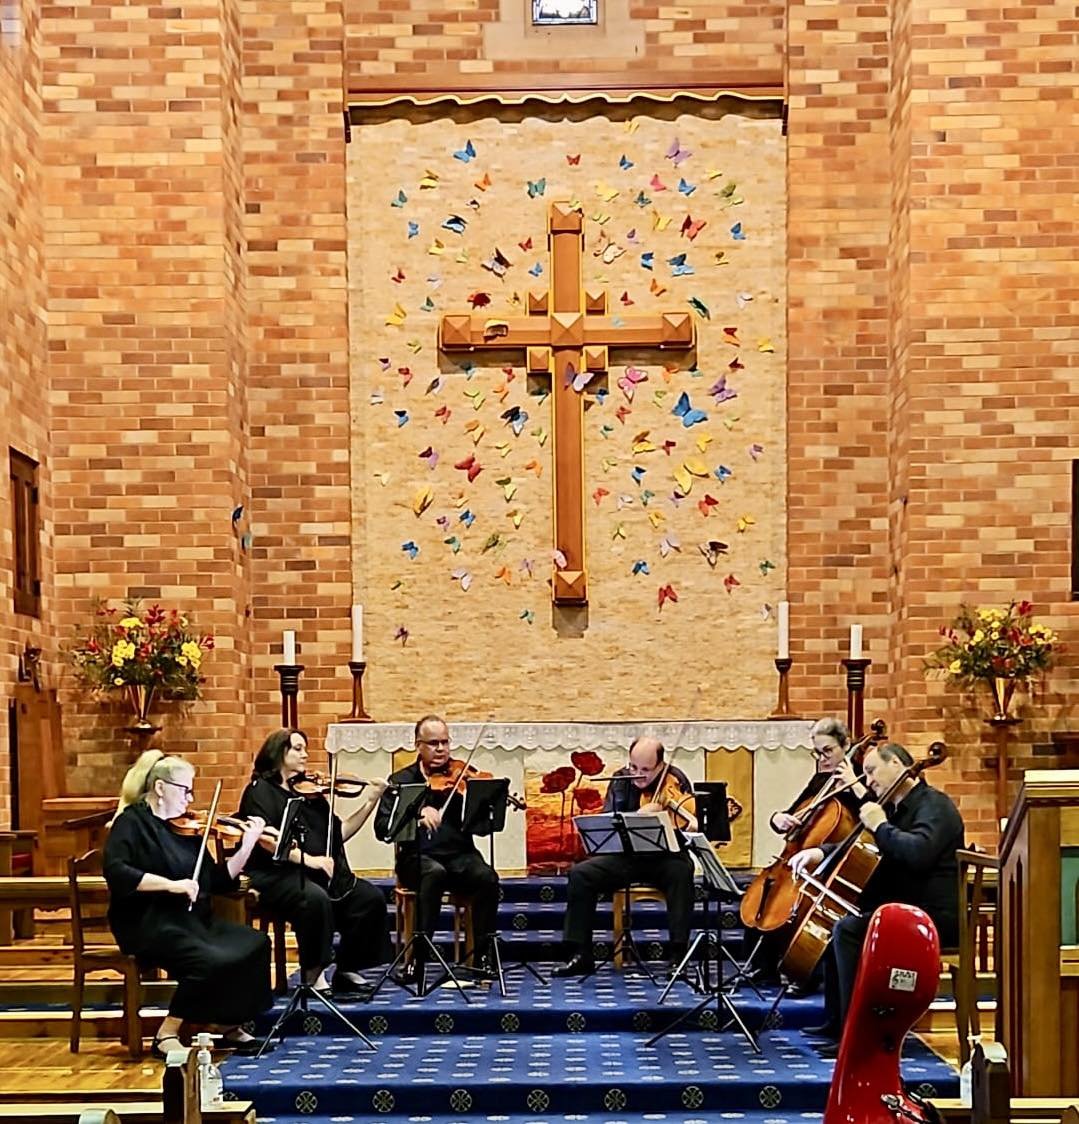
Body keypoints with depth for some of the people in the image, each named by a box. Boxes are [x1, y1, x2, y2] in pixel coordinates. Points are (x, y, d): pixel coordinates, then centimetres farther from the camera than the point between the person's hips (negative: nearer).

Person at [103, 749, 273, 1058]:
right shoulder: (132, 821, -4)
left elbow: (218, 880, 12)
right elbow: (115, 871, -21)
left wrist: (248, 845, 0)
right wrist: (171, 884, -26)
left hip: (191, 920, 7)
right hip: (148, 924, -7)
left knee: (255, 944, -11)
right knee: (211, 960, -29)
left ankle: (231, 1025, 0)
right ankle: (166, 1036, -13)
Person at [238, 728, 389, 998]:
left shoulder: (310, 791, 19)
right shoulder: (260, 791, 2)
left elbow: (339, 833, 13)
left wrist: (369, 801, 4)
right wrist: (306, 858, -24)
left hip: (322, 874, 6)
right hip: (276, 874, -6)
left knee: (371, 898, -14)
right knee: (316, 899, -36)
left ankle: (347, 971, 0)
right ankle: (313, 976, -20)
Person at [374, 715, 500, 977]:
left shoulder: (463, 778, 11)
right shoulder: (401, 781, 9)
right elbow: (382, 827, -4)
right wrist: (416, 814, -21)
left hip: (460, 856, 2)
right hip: (418, 857, -2)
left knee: (487, 876, -29)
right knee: (434, 873, -36)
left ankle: (482, 955, -18)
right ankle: (418, 956, -29)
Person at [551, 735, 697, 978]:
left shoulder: (675, 781, -6)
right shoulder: (621, 780, -1)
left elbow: (692, 825, -6)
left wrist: (691, 824, -31)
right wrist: (638, 815, -26)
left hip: (664, 857, -2)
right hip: (626, 857, 2)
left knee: (682, 871, -36)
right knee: (581, 874, -19)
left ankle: (678, 954, -28)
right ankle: (580, 956, -12)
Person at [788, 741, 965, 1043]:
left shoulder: (933, 805, -13)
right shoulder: (897, 808, 18)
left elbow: (918, 852, -33)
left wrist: (880, 826, -19)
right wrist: (822, 852, 5)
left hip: (935, 916, -11)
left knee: (849, 929, -25)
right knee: (833, 923, 17)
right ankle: (836, 1022, 18)